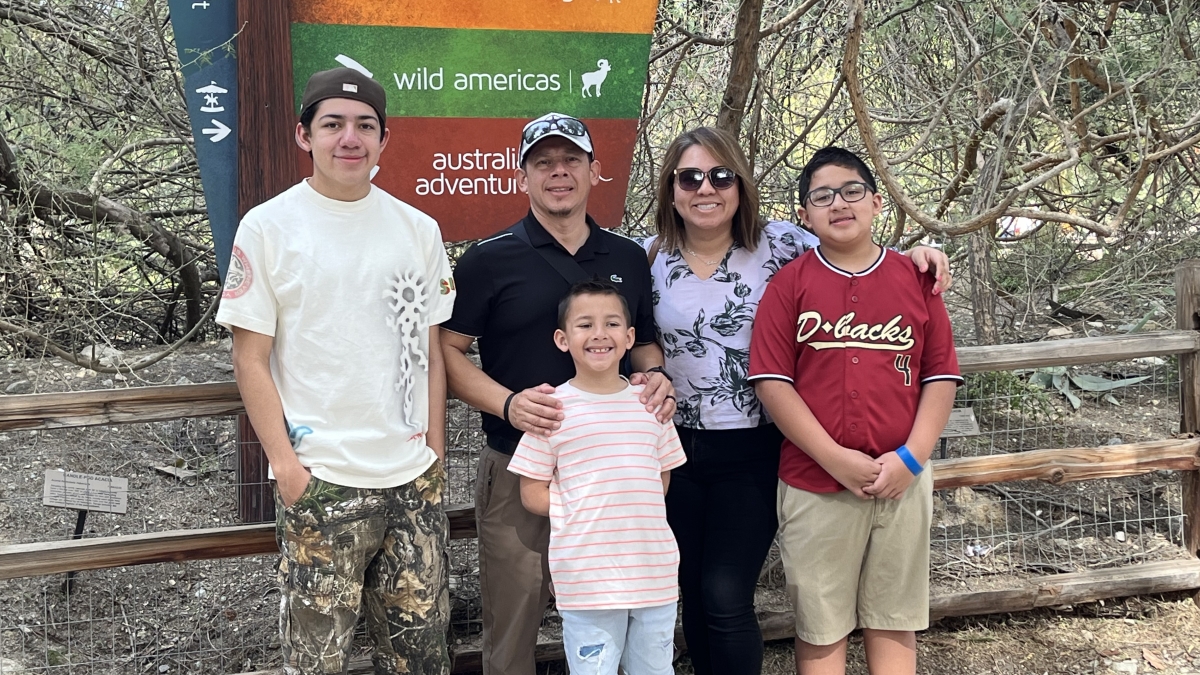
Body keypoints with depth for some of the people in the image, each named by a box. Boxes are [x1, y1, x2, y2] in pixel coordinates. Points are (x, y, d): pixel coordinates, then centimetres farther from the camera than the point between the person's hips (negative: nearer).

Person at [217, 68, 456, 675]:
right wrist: (284, 463, -9)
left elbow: (430, 351, 12)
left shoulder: (418, 229, 8)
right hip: (319, 482, -3)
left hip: (413, 477, 4)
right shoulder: (268, 227, -3)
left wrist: (435, 451, 7)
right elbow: (251, 358, -3)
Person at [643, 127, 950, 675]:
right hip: (676, 448, 3)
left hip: (752, 452, -3)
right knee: (693, 595, 13)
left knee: (726, 596, -7)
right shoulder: (648, 257, 1)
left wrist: (909, 256, -13)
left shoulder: (778, 244, -6)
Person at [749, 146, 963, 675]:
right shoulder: (790, 283, -1)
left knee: (894, 623, 12)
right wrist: (836, 458, -13)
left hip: (901, 483, 2)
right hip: (814, 486, -2)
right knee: (820, 629, 8)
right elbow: (772, 382, -7)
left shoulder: (914, 279, 5)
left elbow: (940, 376, 4)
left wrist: (911, 457, -8)